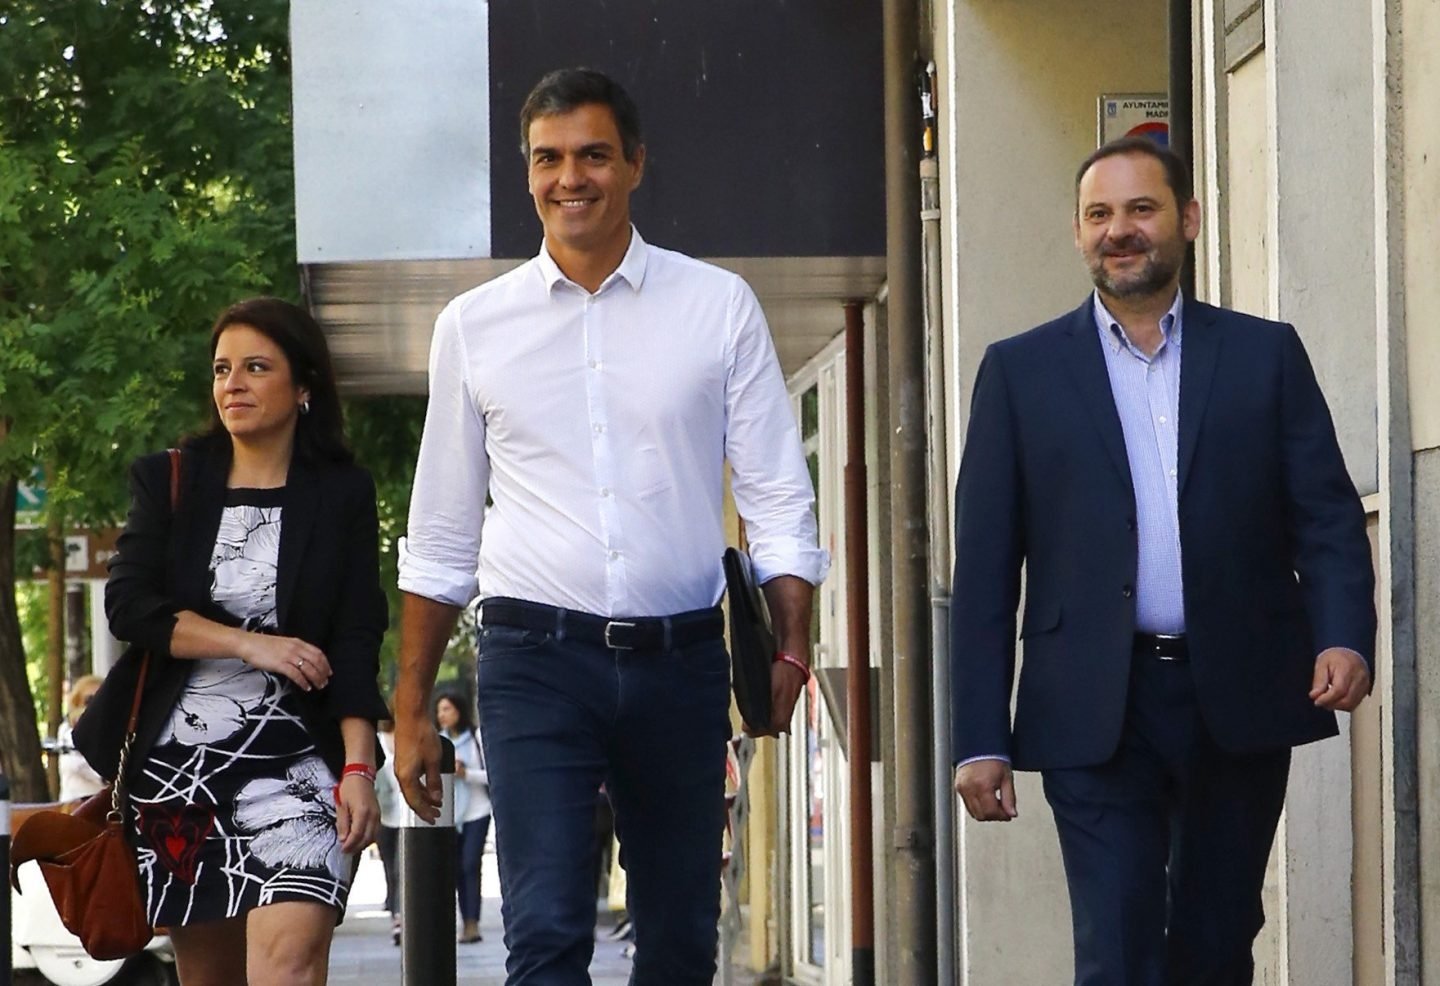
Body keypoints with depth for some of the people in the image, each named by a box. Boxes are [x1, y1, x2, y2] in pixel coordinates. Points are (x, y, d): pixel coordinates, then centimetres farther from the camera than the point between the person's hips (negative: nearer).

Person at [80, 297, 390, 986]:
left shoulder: (342, 496, 4)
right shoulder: (168, 482, 9)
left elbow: (356, 644, -2)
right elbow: (127, 605, -4)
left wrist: (358, 769, -13)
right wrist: (251, 644, -14)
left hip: (293, 754, -3)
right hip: (174, 759, 3)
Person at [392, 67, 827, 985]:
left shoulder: (719, 306, 4)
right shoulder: (475, 325, 6)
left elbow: (778, 497, 3)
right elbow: (441, 538, 12)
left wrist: (791, 645, -12)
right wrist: (411, 709, 10)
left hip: (681, 662, 1)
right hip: (536, 663, -1)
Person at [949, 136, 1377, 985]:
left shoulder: (1266, 355, 9)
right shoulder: (1022, 372, 6)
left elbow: (1327, 516, 4)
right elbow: (986, 567, 4)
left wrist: (1344, 634, -16)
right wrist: (982, 739, -3)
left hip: (1240, 702, 2)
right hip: (1098, 714, -1)